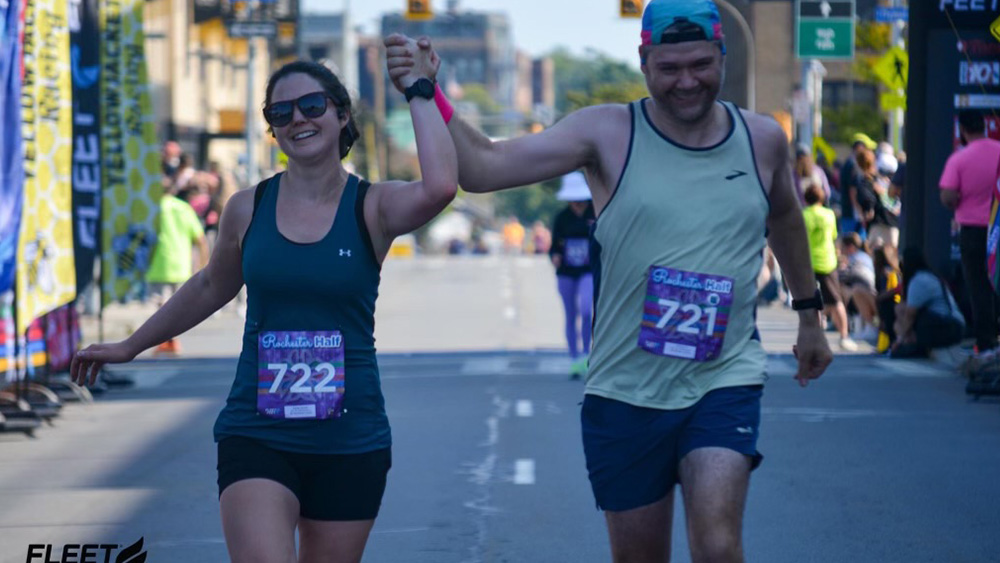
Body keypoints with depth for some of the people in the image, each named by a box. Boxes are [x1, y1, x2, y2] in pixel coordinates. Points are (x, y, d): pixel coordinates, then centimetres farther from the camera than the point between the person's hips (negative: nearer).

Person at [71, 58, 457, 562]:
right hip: (256, 438, 1)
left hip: (350, 444, 0)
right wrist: (130, 346, 33)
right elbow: (211, 288, 22)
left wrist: (417, 89, -15)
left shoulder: (373, 208, -4)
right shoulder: (247, 210, 4)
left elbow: (439, 187, -27)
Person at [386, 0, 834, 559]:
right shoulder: (608, 134, -6)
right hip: (626, 390, 0)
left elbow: (786, 219, 25)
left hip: (725, 382, 0)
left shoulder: (762, 140, 3)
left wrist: (810, 313, 32)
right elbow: (482, 167, -13)